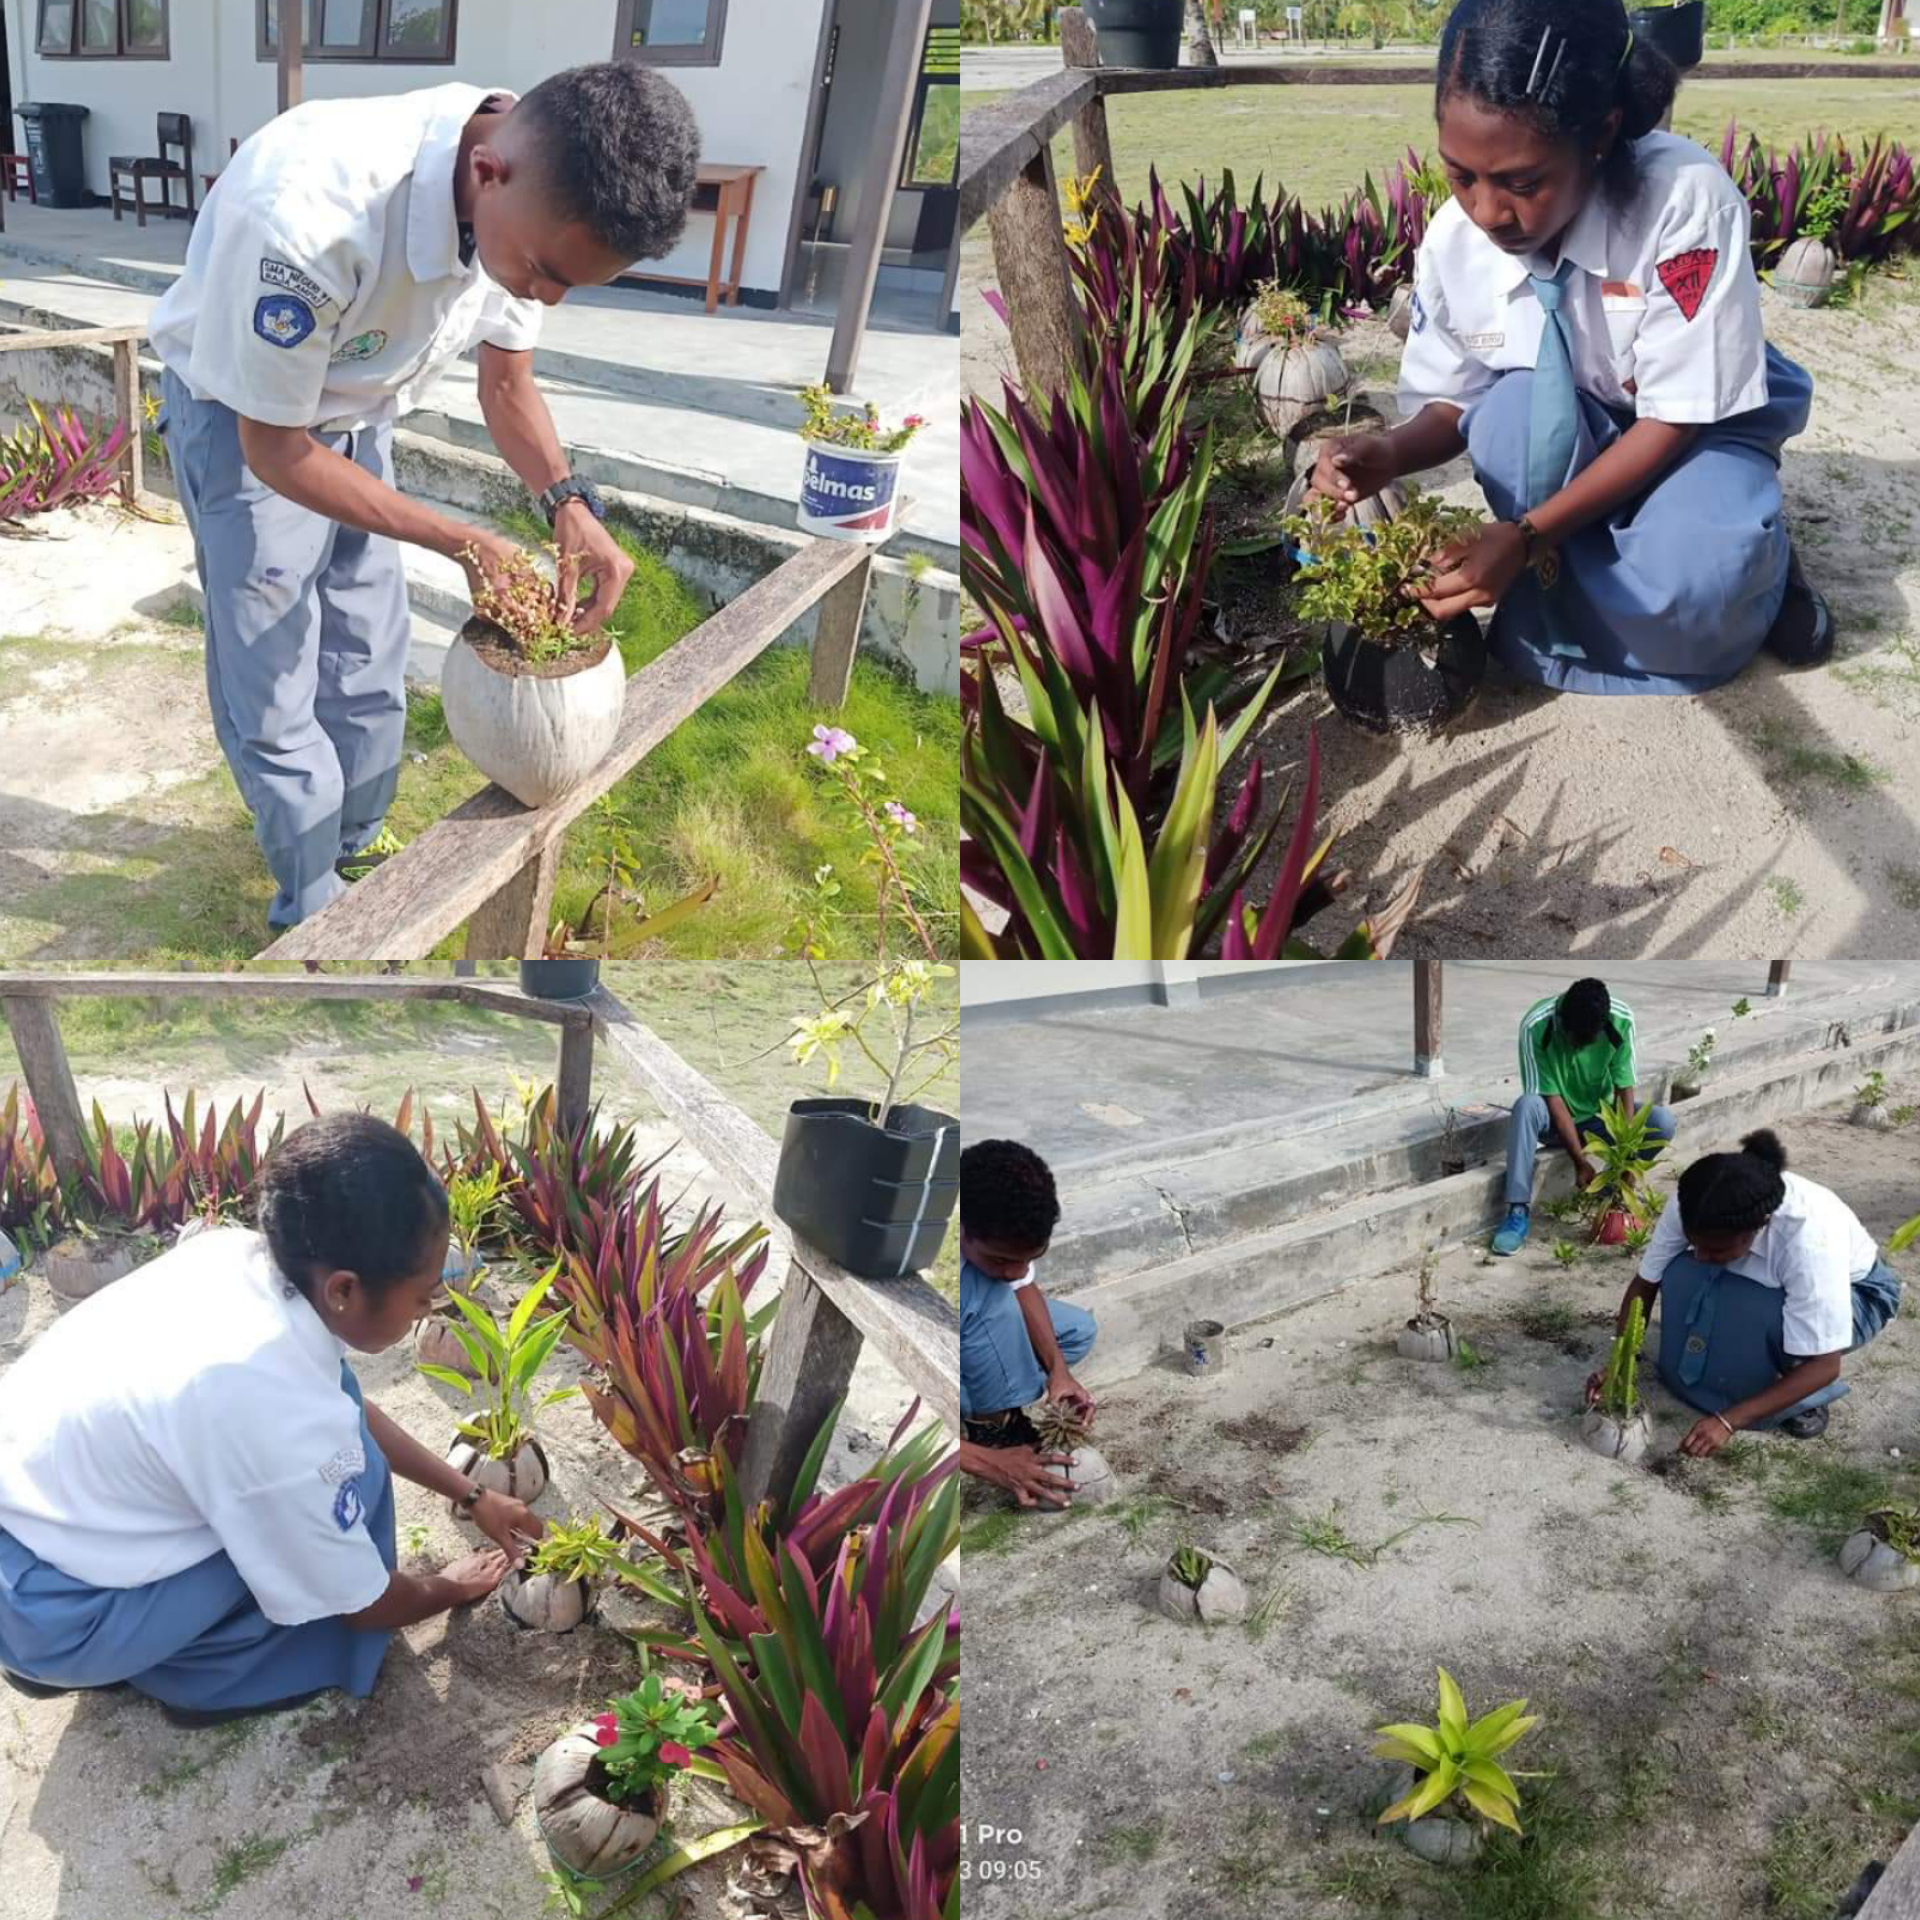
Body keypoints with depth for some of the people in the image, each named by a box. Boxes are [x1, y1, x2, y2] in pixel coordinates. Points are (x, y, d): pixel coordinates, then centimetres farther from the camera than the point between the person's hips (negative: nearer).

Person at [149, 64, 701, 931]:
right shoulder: (309, 214, -42)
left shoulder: (537, 200, -21)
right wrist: (464, 542, -27)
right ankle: (313, 910, 19)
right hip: (243, 420, -5)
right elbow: (275, 449, -28)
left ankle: (359, 843, 37)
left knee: (370, 670, 14)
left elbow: (507, 383, -4)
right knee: (274, 695, 0)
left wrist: (571, 506, -22)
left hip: (357, 411, 6)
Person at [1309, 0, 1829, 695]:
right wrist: (1387, 455, -28)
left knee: (1684, 590, -35)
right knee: (1519, 404, -33)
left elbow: (1675, 417, -25)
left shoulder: (1686, 198, -29)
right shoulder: (1453, 238, -16)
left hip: (1697, 431, -3)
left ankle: (1748, 563, 3)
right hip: (1564, 449, 3)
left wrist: (1525, 536, -35)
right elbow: (1450, 405, -3)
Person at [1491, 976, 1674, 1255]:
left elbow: (1625, 1087, -18)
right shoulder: (1535, 1026, -28)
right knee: (1527, 1105, -36)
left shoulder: (1621, 1020, -22)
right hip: (1556, 1119, -2)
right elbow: (1551, 1097, -25)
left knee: (1663, 1121, -25)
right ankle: (1519, 1211, -33)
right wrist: (1580, 1161, -28)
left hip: (1600, 1118, 2)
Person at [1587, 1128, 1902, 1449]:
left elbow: (1824, 1365, -36)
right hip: (1767, 1286, 4)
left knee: (1767, 1317, -36)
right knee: (1681, 1275, -25)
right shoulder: (1691, 1207, -30)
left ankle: (1802, 1399, -7)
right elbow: (1645, 1284, -15)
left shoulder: (1809, 1238, -41)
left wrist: (1728, 1420, -41)